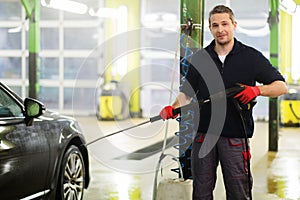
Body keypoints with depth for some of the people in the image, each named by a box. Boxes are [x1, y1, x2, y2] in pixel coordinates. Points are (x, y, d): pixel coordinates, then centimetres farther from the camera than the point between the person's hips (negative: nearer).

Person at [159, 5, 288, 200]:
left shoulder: (251, 56, 1)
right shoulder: (200, 58, 10)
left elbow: (282, 86, 0)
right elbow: (188, 91, 15)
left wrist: (257, 90, -19)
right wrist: (173, 108, -5)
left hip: (235, 135, -3)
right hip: (203, 134, 3)